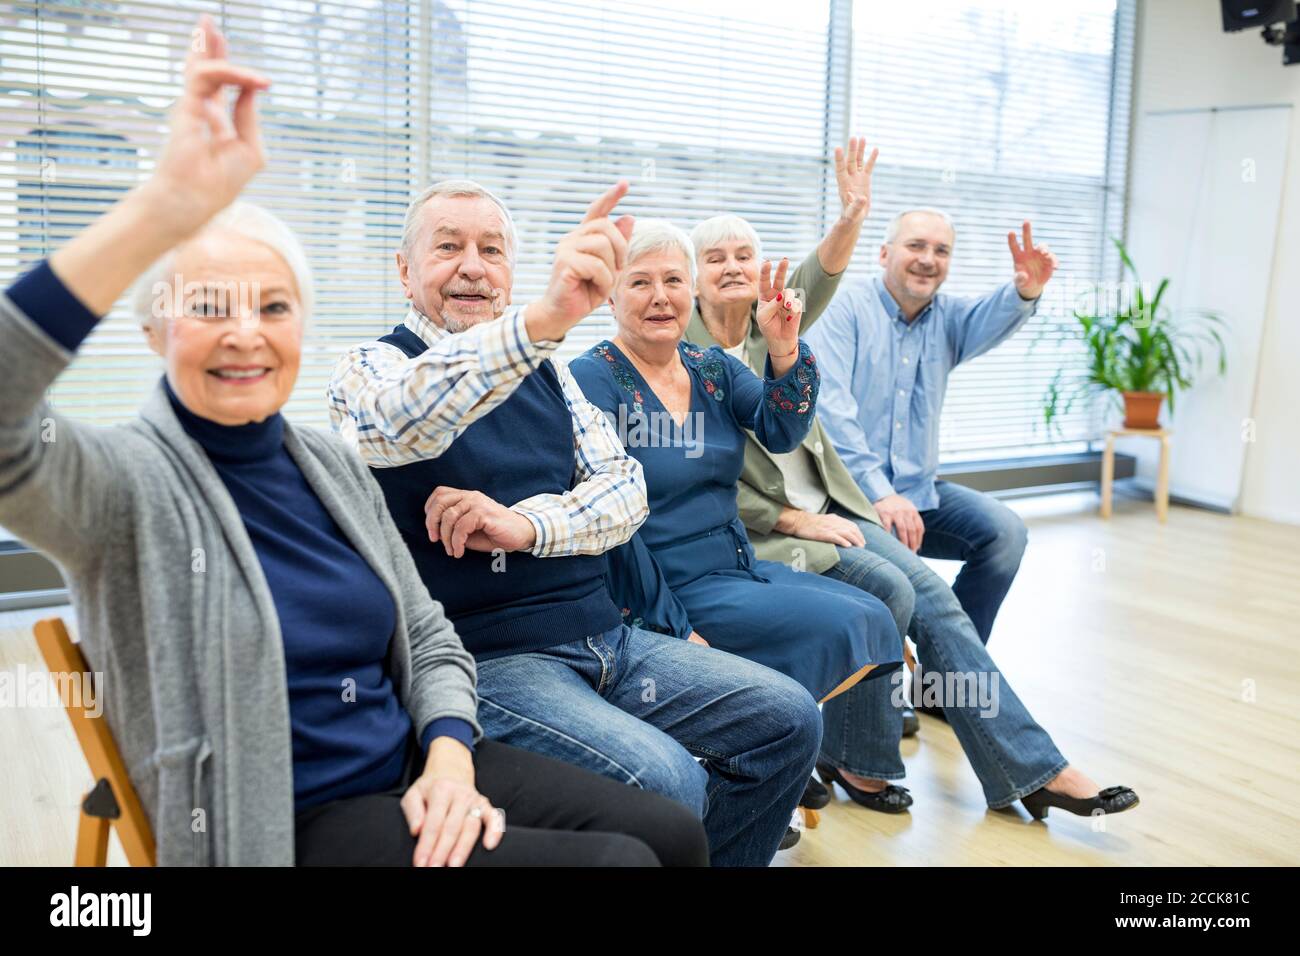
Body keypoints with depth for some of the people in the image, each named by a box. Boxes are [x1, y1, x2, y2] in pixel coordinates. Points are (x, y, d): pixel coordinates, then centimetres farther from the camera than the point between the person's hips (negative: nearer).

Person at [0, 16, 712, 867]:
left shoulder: (332, 462, 7)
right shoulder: (131, 481, -12)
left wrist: (450, 754, -9)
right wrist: (166, 208, -44)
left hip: (422, 773, 6)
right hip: (289, 825, -6)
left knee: (672, 834, -5)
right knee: (616, 859, -17)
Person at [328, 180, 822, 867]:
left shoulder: (544, 373, 16)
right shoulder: (371, 369, -2)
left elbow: (625, 485, 7)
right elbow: (400, 421, -28)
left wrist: (527, 525, -14)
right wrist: (545, 317, -45)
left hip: (604, 638, 6)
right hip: (489, 657, -6)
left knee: (786, 719, -3)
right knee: (665, 784, -28)